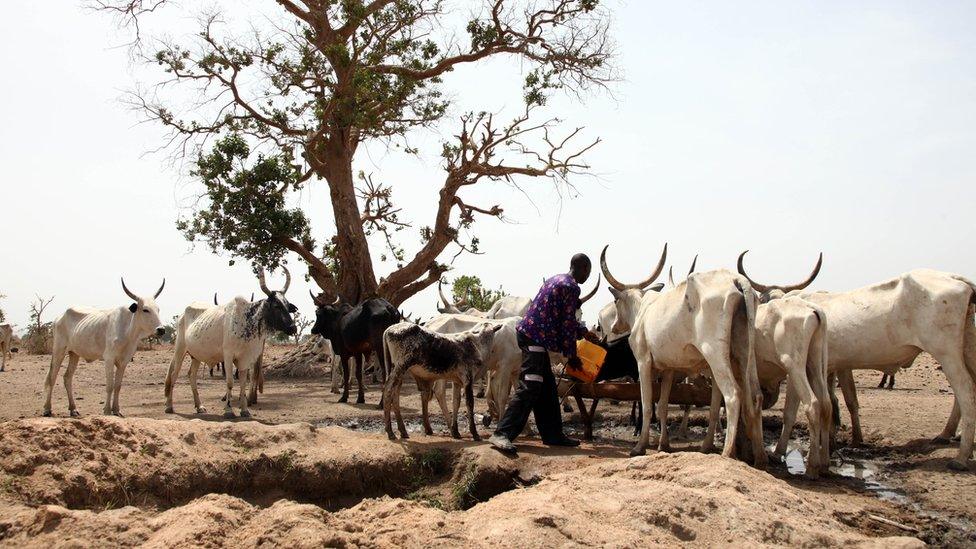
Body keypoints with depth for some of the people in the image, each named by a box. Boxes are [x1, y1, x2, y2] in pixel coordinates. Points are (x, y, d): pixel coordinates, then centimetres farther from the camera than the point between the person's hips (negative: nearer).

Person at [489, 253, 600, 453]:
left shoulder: (556, 280, 20)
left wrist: (584, 331, 39)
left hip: (527, 331, 10)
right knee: (529, 387, -15)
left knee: (547, 387, 14)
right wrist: (571, 355, -2)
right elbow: (568, 323, -10)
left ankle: (553, 434, 20)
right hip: (536, 337, -10)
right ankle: (502, 433, -20)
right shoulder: (571, 287, -8)